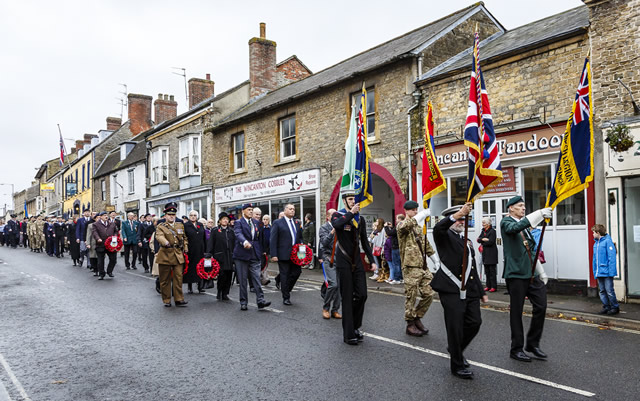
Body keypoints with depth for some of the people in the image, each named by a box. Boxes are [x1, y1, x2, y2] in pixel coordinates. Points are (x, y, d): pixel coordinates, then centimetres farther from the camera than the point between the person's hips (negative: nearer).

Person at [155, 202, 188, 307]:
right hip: (165, 256, -3)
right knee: (165, 279, 4)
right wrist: (166, 242, -38)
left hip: (178, 256, 3)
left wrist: (185, 248, 11)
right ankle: (166, 300, 14)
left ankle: (179, 299, 6)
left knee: (178, 278, 0)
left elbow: (184, 238, 25)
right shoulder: (160, 226, 1)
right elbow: (159, 236, -19)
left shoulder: (180, 225, 15)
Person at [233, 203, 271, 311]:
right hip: (242, 254, -4)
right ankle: (243, 302, 11)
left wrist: (260, 251, 15)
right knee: (242, 280, 3)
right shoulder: (238, 222, -3)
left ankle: (260, 300, -5)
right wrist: (244, 241, -43)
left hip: (254, 255, 4)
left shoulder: (256, 222, 15)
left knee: (256, 278, -4)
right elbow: (238, 234, -23)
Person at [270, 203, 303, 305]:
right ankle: (286, 297, 13)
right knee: (284, 275, 2)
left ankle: (286, 289, 27)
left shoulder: (297, 223, 14)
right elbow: (273, 240, -6)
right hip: (283, 254, -5)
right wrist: (273, 255, -13)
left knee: (297, 272, 2)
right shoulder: (278, 223, -2)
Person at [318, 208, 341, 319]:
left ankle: (335, 310, 14)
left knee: (339, 285, 3)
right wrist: (332, 232, -21)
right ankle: (325, 308, 4)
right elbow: (324, 242, -12)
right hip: (329, 258, -5)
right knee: (333, 284, -15)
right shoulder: (324, 227, 1)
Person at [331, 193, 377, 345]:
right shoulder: (337, 215, -1)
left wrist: (372, 261, 9)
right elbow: (336, 224, -28)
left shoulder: (360, 219, 14)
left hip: (357, 261, 5)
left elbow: (365, 242, 16)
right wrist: (351, 213, -19)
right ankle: (348, 334, 4)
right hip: (344, 261, -5)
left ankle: (355, 326, 21)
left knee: (362, 295, 1)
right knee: (348, 297, -3)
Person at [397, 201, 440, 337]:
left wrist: (436, 261, 19)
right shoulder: (402, 225, -5)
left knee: (428, 294, 7)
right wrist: (424, 213, -31)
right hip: (411, 267, -8)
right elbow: (406, 225, -32)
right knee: (412, 296, -2)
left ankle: (417, 318, 22)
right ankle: (410, 325, 11)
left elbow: (426, 244, 25)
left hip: (423, 267, 8)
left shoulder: (419, 227, 20)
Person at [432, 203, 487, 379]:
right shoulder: (445, 236, -1)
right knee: (455, 328, -1)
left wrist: (481, 292, 23)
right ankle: (458, 366, 15)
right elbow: (438, 228, -28)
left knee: (475, 322, 6)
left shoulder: (466, 242, 22)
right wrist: (458, 213, -37)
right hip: (452, 291, -7)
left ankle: (455, 348, 32)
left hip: (470, 291, 7)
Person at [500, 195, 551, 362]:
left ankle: (533, 343, 19)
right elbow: (514, 228, -29)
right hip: (516, 273, -7)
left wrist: (541, 272, 20)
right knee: (516, 311, 1)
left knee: (541, 306, 3)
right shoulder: (506, 222, -3)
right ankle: (516, 349, 12)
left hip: (532, 273, 7)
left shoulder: (525, 225, 20)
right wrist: (539, 214, -34)